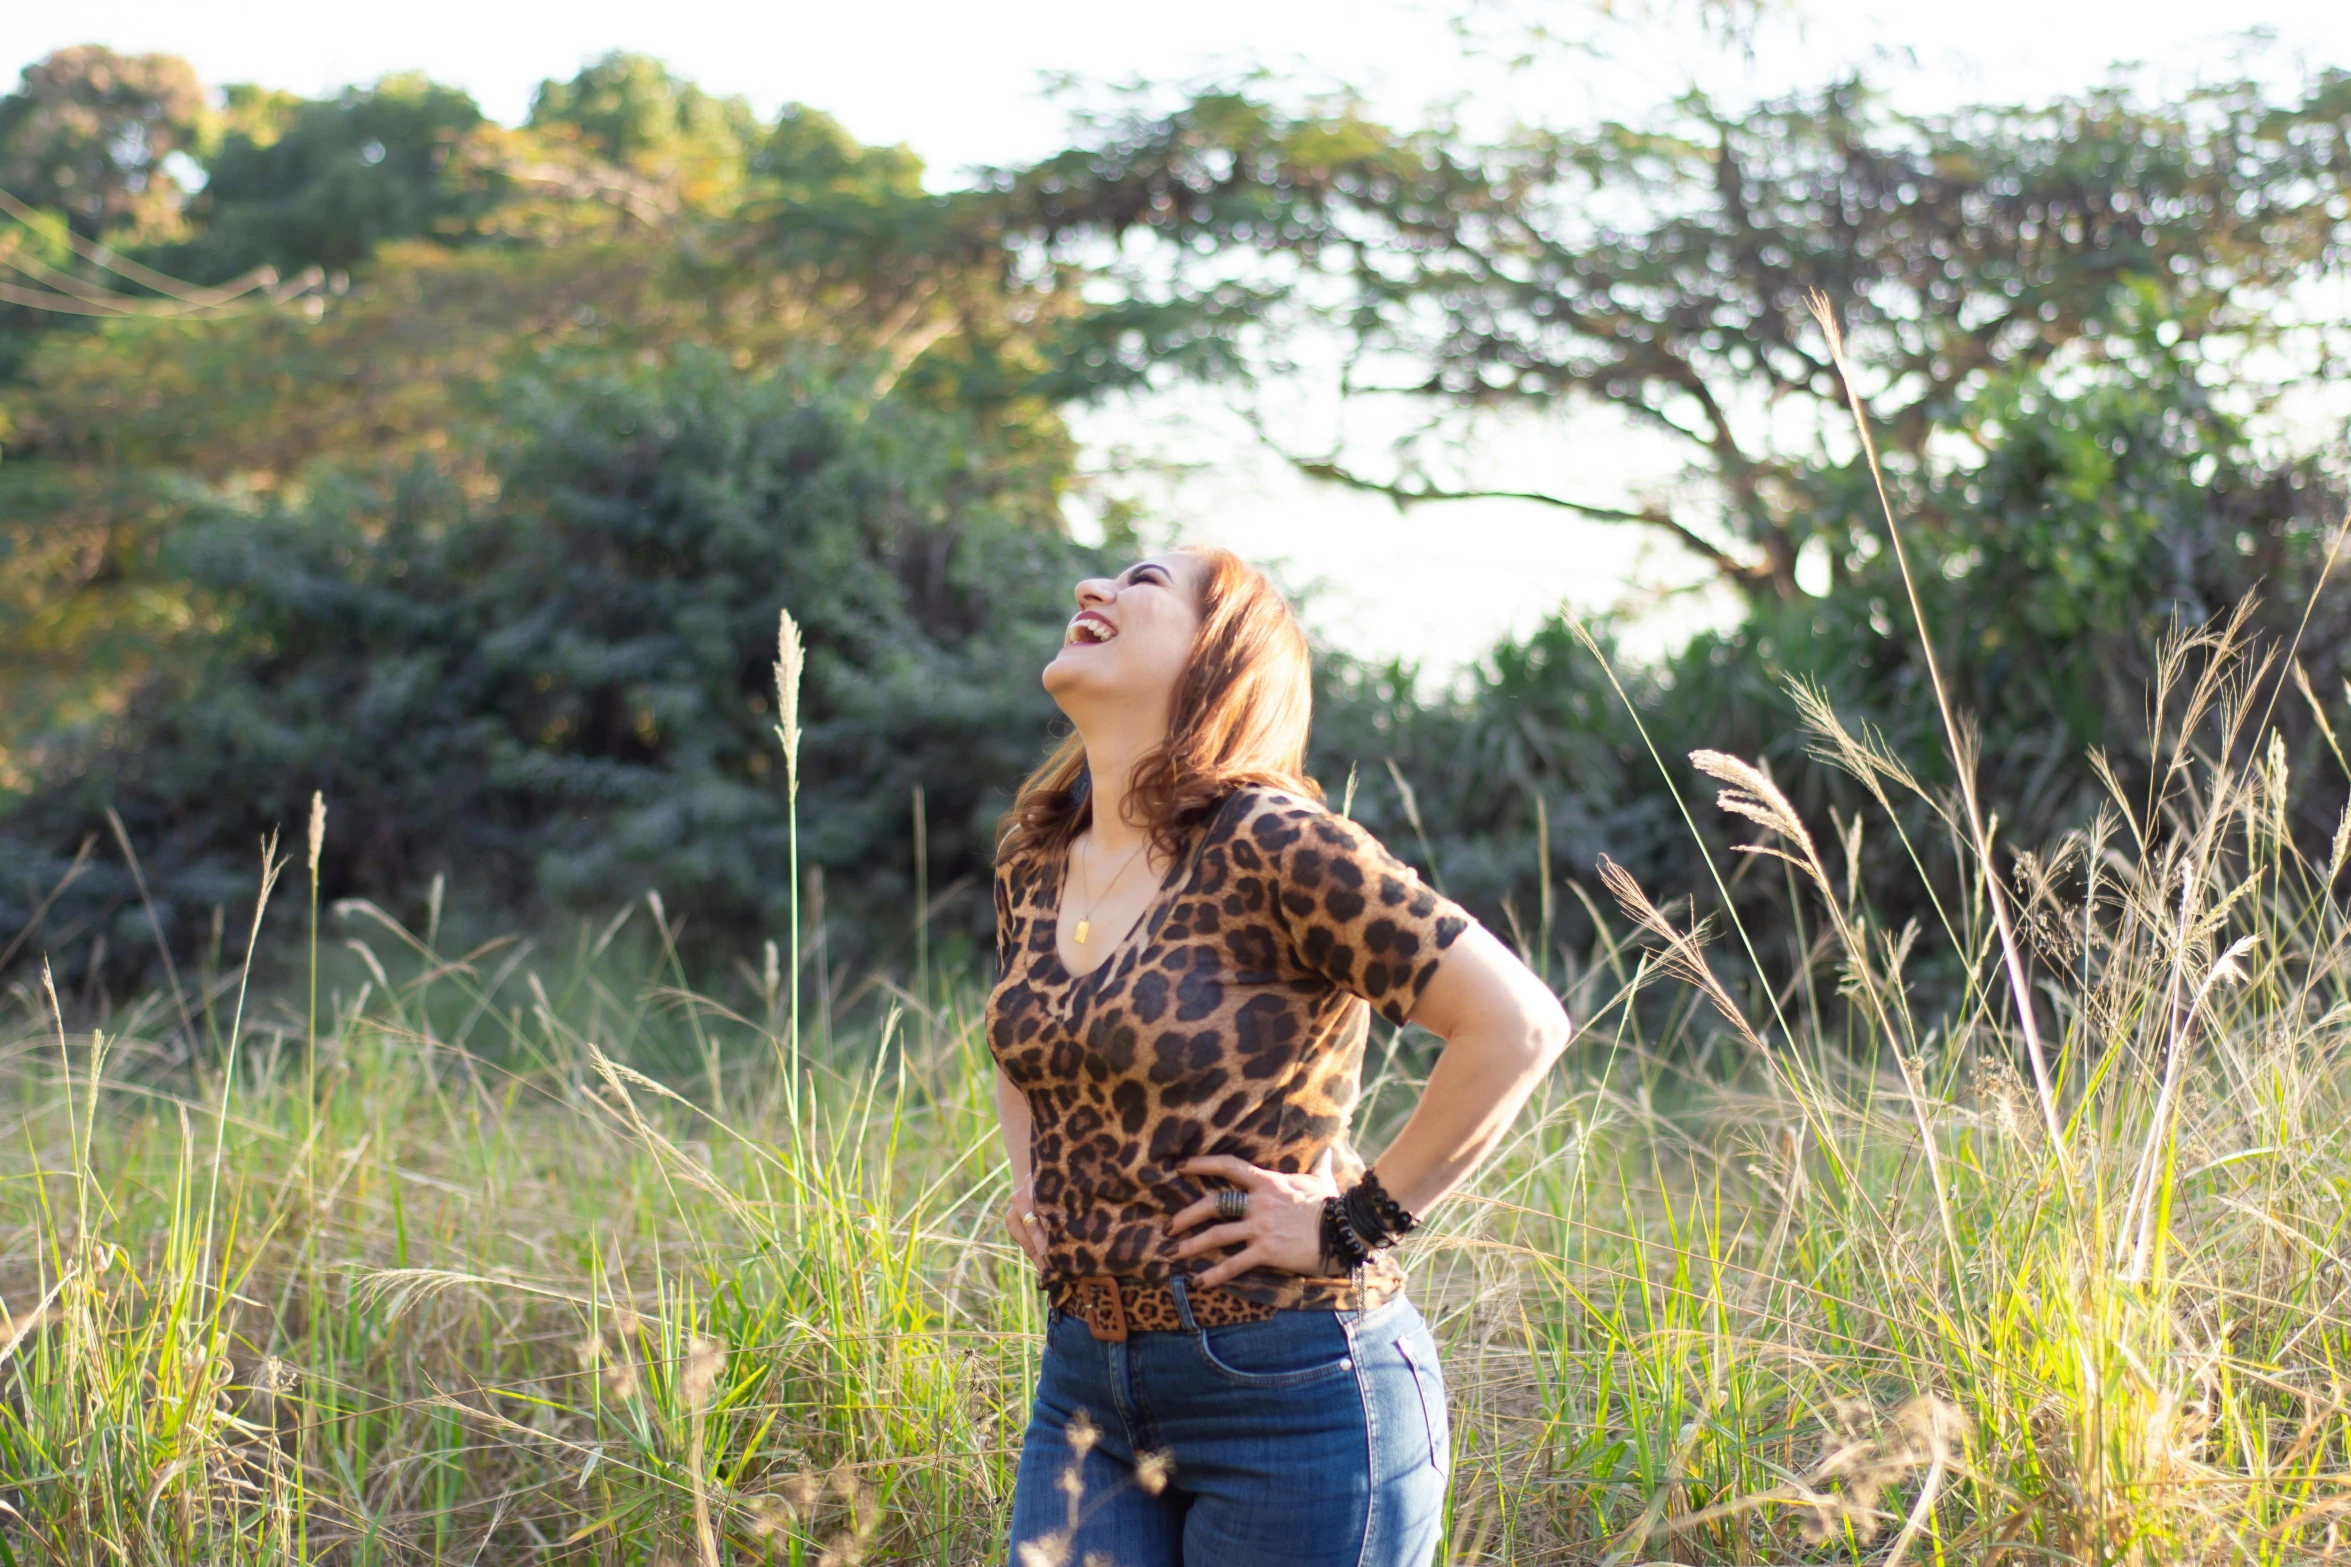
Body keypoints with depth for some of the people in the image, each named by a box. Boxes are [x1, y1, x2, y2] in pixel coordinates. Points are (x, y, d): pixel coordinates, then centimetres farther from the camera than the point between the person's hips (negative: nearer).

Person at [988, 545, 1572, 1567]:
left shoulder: (1268, 847, -15)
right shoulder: (1033, 860, 8)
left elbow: (1518, 1025, -19)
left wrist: (1356, 1222, -15)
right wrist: (1030, 1186, 13)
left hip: (1289, 1386, -6)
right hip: (1086, 1383, 6)